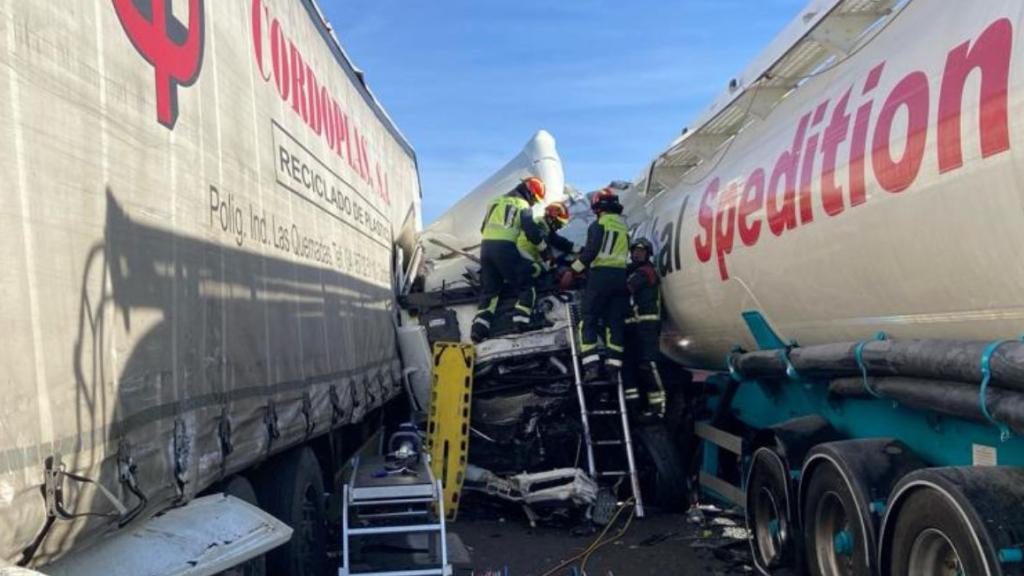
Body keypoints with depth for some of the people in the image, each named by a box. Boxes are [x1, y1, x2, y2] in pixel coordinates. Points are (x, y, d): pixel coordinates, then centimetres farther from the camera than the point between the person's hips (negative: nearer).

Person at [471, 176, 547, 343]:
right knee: (526, 287, 4)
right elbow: (533, 232, -6)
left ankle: (479, 328, -1)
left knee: (489, 290, 11)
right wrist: (545, 250, 6)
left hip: (486, 246, 6)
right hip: (505, 248, -6)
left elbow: (483, 228, 25)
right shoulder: (522, 206, 3)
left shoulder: (496, 201, 23)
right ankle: (520, 322, -9)